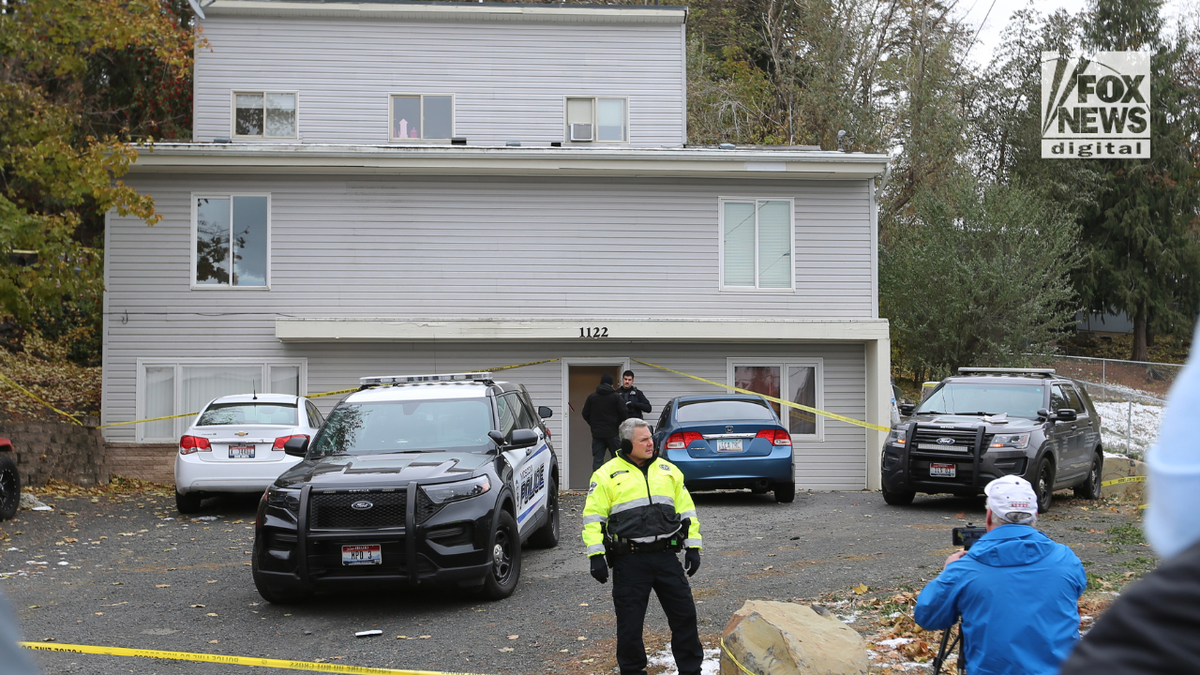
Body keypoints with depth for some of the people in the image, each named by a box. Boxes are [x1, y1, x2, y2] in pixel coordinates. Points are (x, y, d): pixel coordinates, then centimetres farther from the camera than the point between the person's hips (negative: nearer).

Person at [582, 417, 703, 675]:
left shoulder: (668, 470, 12)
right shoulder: (607, 474, -1)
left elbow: (686, 509, 16)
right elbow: (593, 517, -2)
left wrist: (693, 547, 9)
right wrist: (596, 555, -10)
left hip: (666, 556, 3)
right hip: (629, 560, -3)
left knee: (684, 614, 6)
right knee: (630, 623, 4)